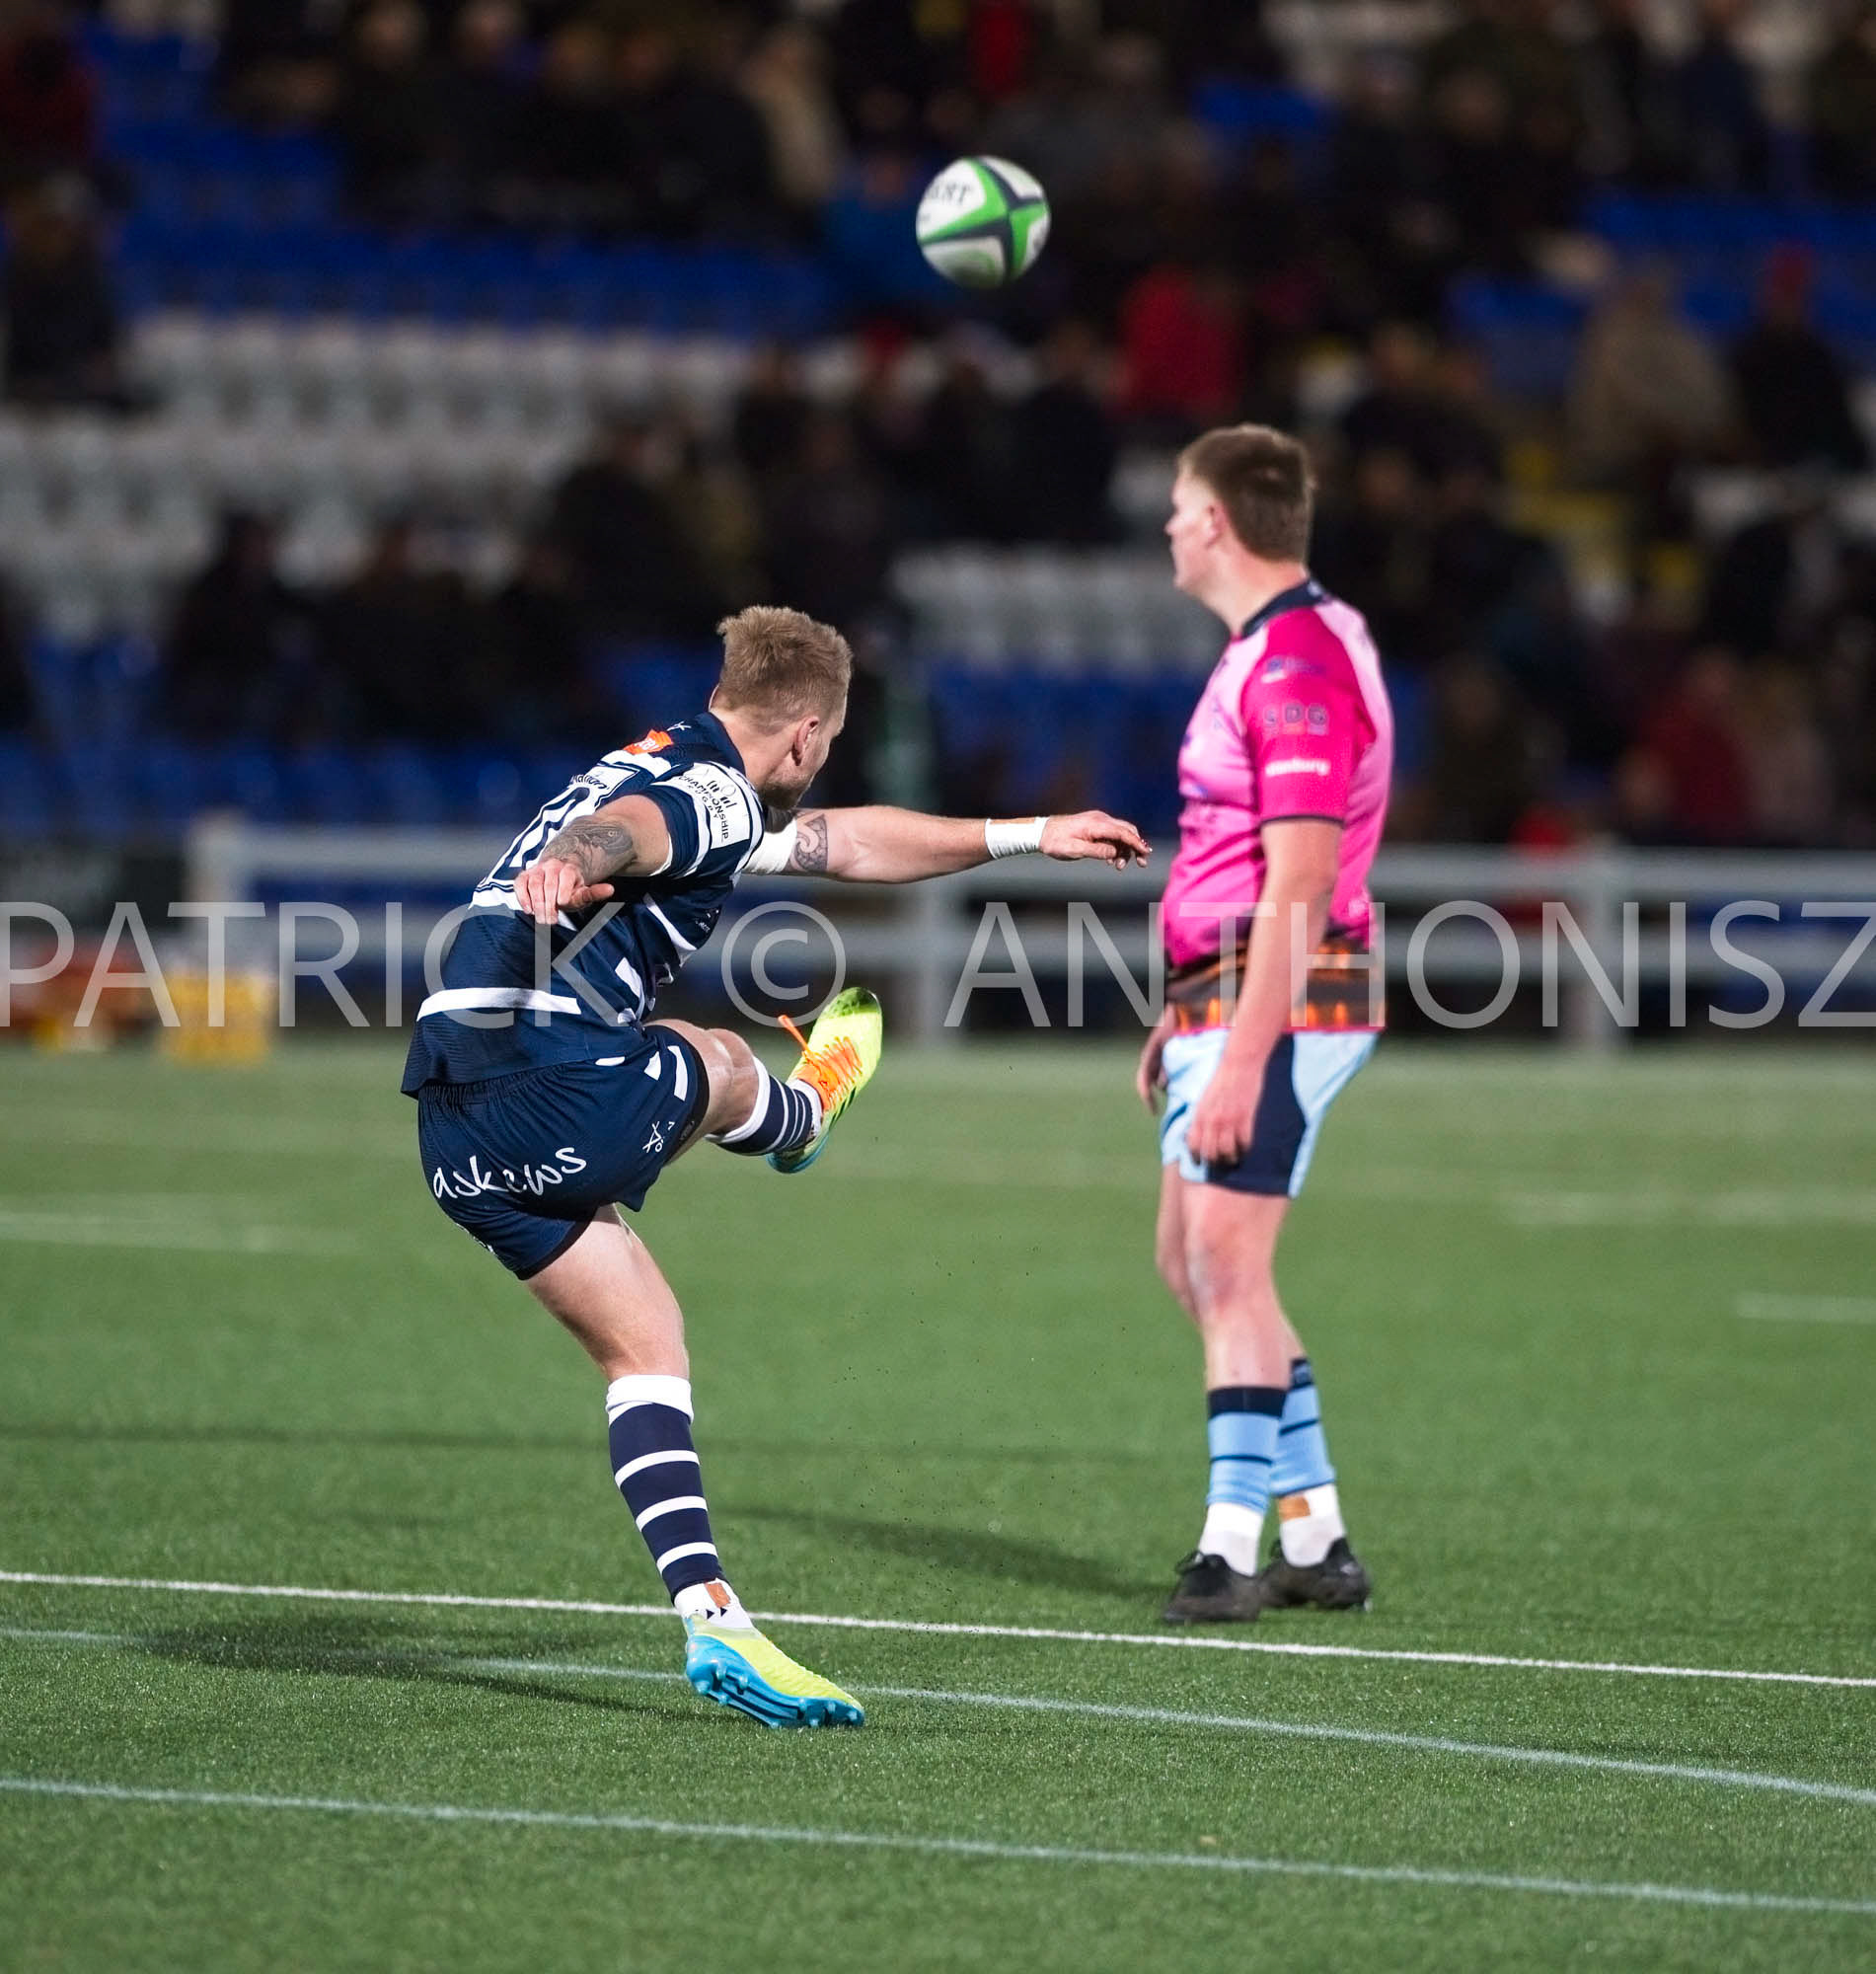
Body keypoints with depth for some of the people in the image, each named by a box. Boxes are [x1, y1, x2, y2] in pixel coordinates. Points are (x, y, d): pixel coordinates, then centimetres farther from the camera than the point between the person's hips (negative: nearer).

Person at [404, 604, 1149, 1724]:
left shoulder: (672, 774, 27)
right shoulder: (717, 795, -6)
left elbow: (848, 842, 40)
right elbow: (617, 828, -30)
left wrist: (1027, 836, 47)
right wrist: (567, 864, -55)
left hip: (457, 1137, 10)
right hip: (548, 1095, -10)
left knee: (645, 1346, 12)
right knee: (720, 1068, 17)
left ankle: (713, 1622, 4)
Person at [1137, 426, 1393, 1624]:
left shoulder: (1301, 662, -17)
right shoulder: (1262, 649, 16)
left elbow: (1296, 886, -22)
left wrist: (1241, 1056, -24)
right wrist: (1186, 1010, 24)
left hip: (1279, 1005, -11)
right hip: (1226, 992, 11)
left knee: (1227, 1265, -12)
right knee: (1192, 1262, 12)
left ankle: (1232, 1547, -11)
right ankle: (1316, 1540, 16)